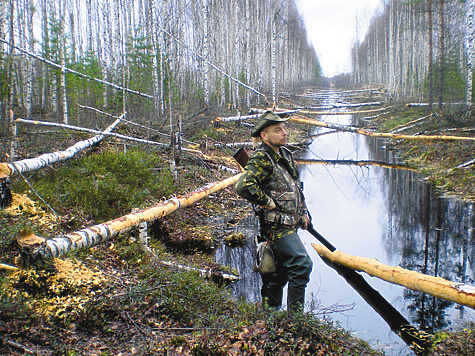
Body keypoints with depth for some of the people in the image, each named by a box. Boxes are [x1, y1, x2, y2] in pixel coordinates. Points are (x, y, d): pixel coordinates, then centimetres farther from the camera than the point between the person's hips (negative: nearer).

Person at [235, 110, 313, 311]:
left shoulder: (285, 153, 13)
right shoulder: (260, 159, -16)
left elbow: (296, 186, 25)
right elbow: (243, 186, -31)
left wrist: (303, 212, 18)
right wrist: (267, 202, -21)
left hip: (289, 223, 9)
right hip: (277, 225, -9)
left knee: (280, 272, 16)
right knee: (301, 265, -13)